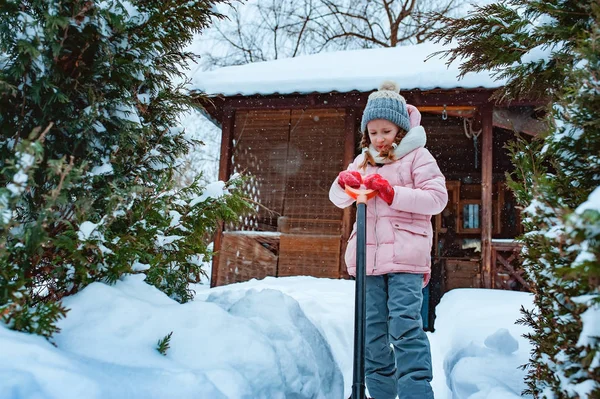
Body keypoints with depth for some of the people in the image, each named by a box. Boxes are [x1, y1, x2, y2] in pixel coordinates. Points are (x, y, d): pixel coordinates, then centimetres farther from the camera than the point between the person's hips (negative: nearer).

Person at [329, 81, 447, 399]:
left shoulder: (417, 156, 2)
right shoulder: (364, 160, 17)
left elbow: (437, 198, -8)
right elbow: (338, 199, 14)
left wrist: (392, 193, -18)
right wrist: (345, 182, -9)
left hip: (405, 255, -5)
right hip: (369, 254, 6)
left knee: (405, 327, -13)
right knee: (372, 330, 9)